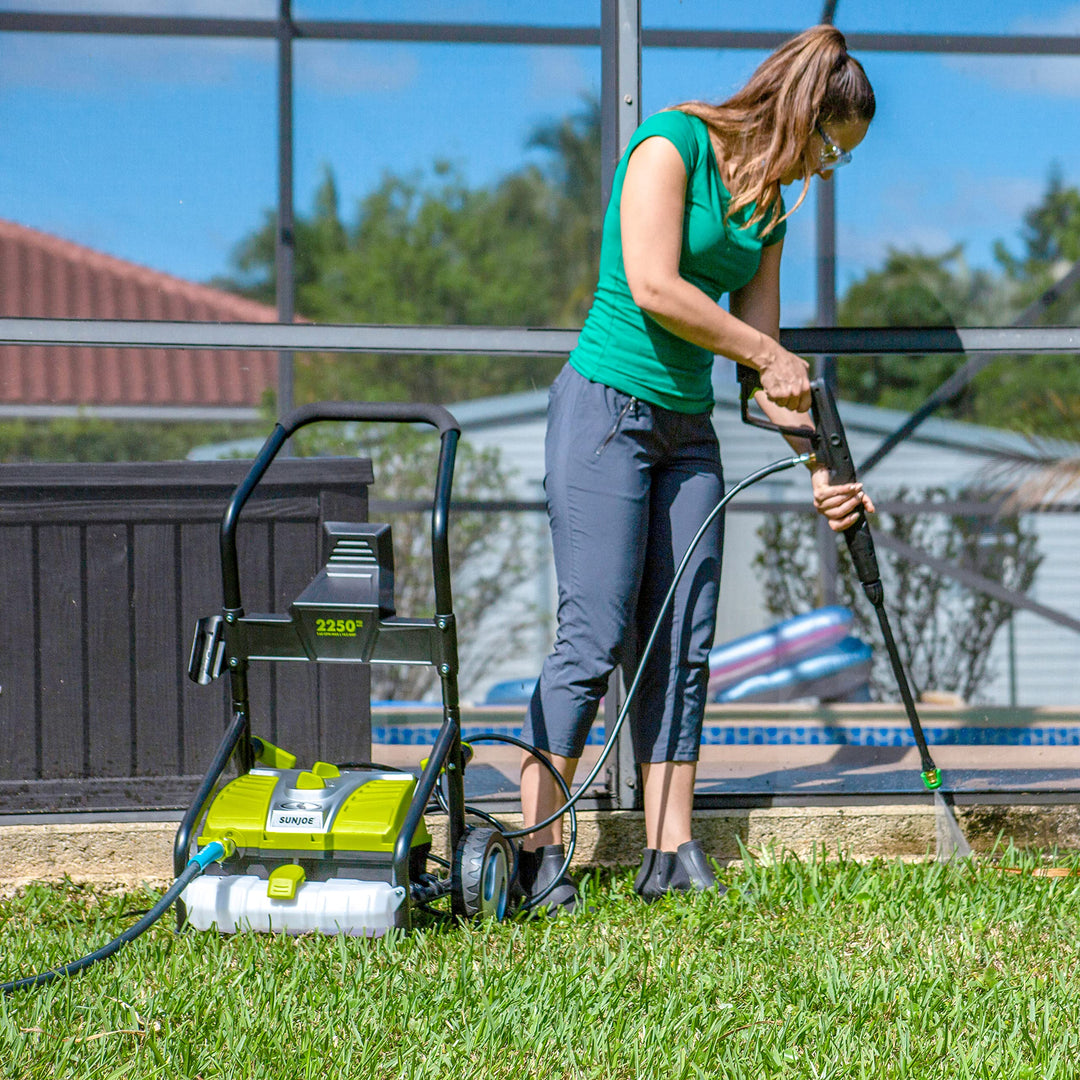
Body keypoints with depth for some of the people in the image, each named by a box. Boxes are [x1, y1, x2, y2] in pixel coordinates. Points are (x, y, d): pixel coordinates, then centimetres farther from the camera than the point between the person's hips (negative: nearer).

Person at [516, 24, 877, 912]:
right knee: (596, 635, -11)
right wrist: (769, 355, -10)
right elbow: (653, 287, -19)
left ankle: (671, 856, 6)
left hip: (688, 431, 8)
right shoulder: (672, 142, -9)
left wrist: (818, 468, 3)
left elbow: (765, 364, 12)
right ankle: (536, 850, -6)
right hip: (607, 407, -8)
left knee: (683, 645, 3)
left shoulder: (768, 208, 13)